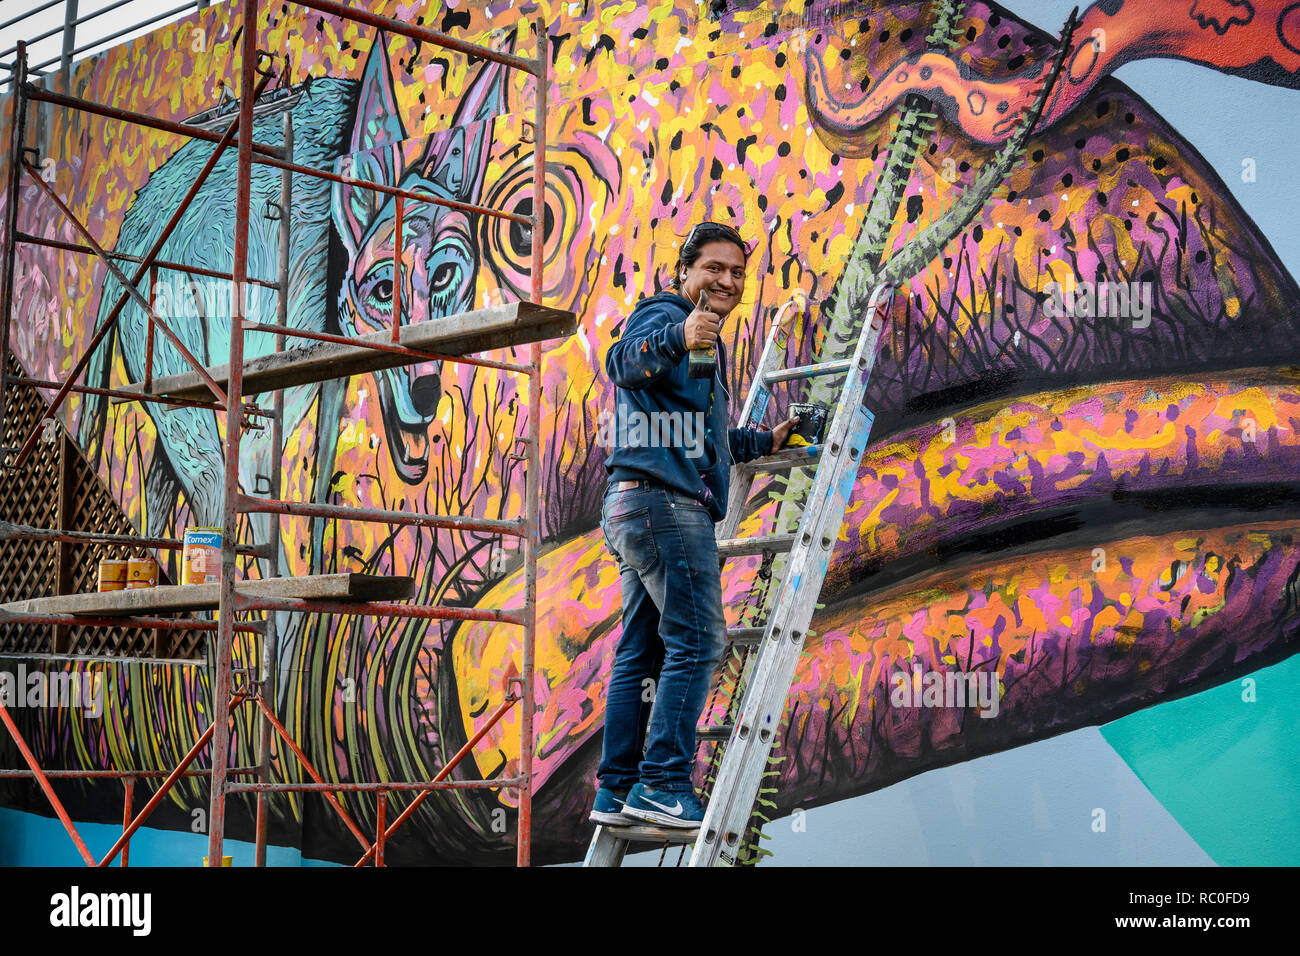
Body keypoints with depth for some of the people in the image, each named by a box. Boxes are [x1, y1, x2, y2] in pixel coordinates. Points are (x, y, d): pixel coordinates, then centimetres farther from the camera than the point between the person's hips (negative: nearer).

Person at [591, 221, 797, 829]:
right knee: (697, 641, -13)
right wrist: (675, 337, -45)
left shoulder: (704, 344, 30)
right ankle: (663, 784, -15)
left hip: (637, 507, 10)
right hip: (664, 499, -10)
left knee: (642, 652, 8)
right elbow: (622, 362, -26)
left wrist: (765, 441, 42)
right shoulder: (663, 315, -2)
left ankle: (618, 790, 9)